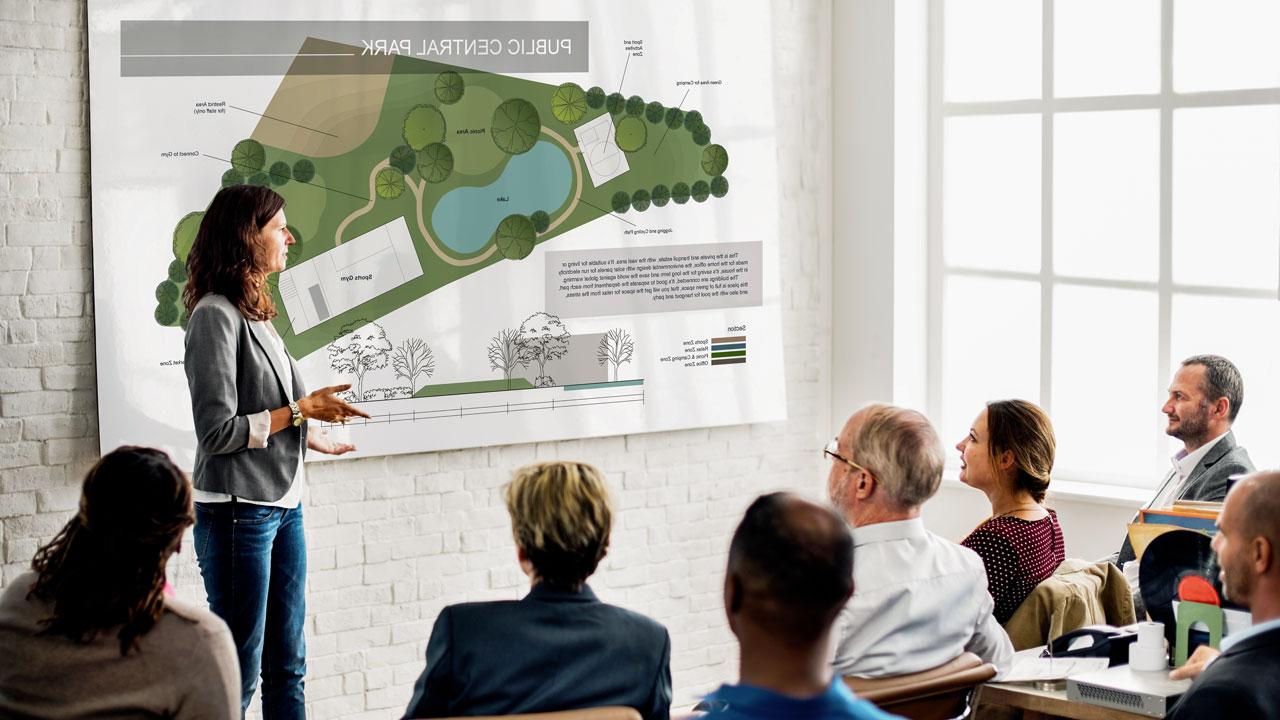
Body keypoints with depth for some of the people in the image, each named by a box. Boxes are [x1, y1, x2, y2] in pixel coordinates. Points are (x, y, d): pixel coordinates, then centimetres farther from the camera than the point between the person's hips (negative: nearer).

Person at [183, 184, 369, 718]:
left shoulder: (255, 312, 10)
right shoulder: (215, 316, -14)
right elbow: (218, 431, -18)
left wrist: (314, 439, 25)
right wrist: (301, 410, -13)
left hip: (283, 504, 9)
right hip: (238, 510, -9)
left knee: (287, 666, 12)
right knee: (237, 673, -2)